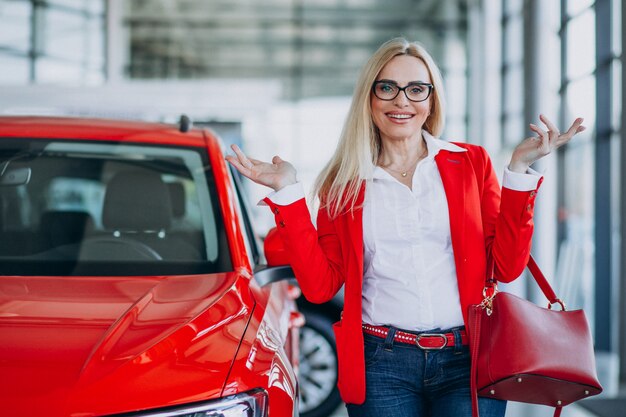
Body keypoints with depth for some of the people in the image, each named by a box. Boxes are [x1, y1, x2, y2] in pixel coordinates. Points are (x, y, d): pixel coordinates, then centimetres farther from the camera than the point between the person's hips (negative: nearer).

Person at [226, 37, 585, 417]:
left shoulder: (470, 163, 8)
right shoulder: (344, 183, 9)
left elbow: (507, 267, 0)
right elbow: (320, 285, 1)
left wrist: (520, 169, -5)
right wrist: (288, 192, -2)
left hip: (467, 358, 0)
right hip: (381, 365, 0)